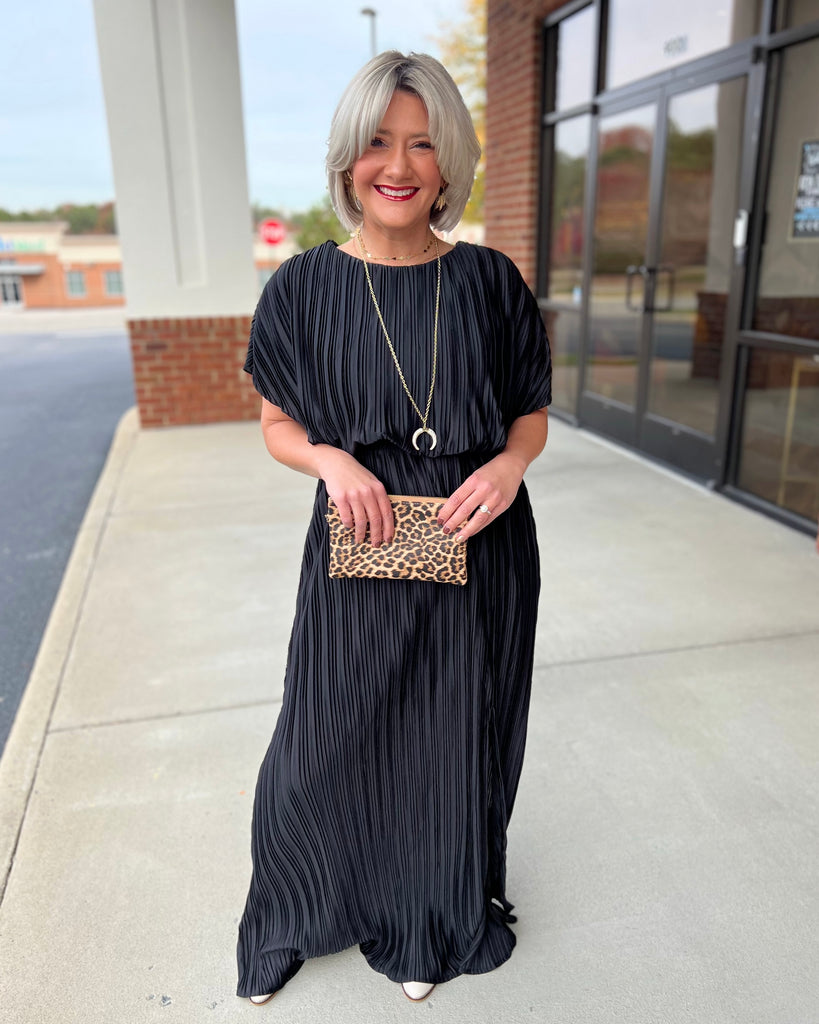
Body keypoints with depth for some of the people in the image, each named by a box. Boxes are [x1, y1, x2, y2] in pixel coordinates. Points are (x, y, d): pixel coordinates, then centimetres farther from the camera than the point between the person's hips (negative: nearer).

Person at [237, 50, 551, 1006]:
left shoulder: (490, 281, -1)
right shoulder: (304, 286, -3)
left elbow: (531, 413, 8)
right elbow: (278, 425, 5)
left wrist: (510, 464, -14)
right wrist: (331, 458, -16)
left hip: (479, 553, 1)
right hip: (358, 552, 0)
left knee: (454, 742, 15)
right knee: (328, 745, 10)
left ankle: (427, 924, 45)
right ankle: (299, 911, 44)